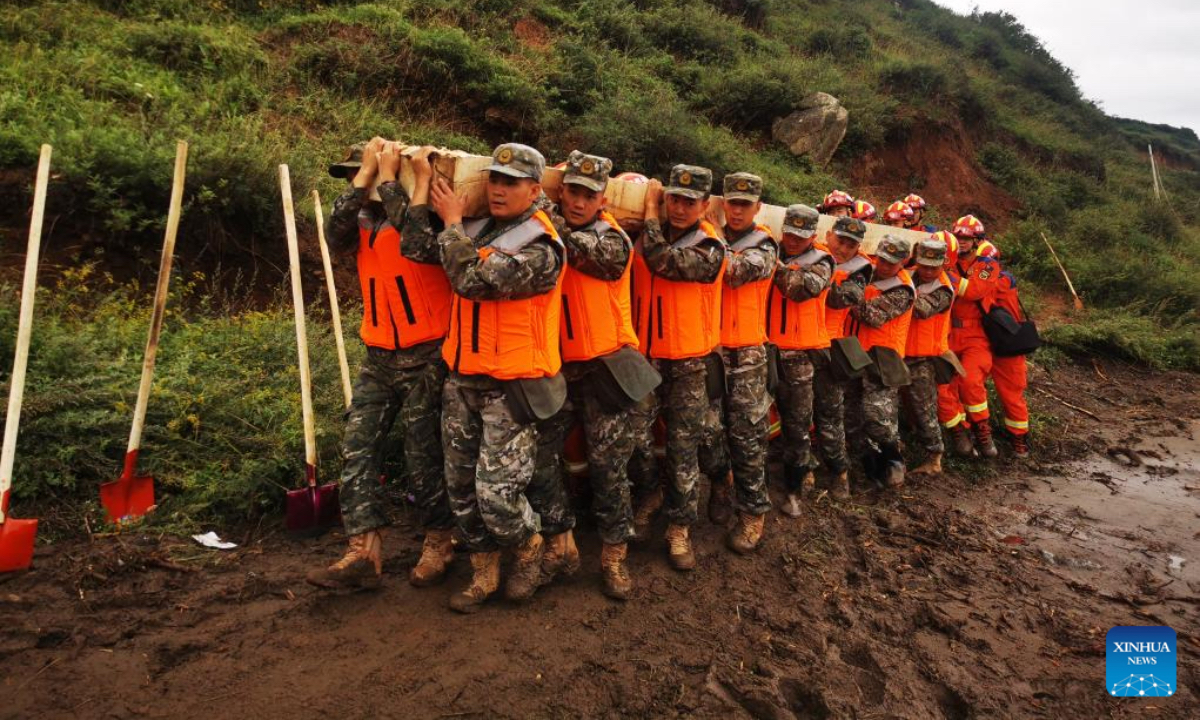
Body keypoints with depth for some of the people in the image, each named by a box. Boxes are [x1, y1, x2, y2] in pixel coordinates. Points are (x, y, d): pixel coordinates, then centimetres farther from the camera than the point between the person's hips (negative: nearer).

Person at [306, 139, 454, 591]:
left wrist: (387, 174, -15)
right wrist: (364, 176, -9)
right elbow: (336, 236, -9)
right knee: (358, 448, 0)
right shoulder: (364, 221, 11)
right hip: (378, 359, 6)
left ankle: (439, 542, 23)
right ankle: (364, 553, 5)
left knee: (425, 457, 3)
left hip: (426, 357, -6)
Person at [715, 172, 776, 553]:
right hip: (709, 348, 4)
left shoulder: (764, 246, -2)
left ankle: (753, 510, 9)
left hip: (746, 352, -4)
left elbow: (734, 270, -21)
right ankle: (719, 491, 32)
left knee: (747, 433, -1)